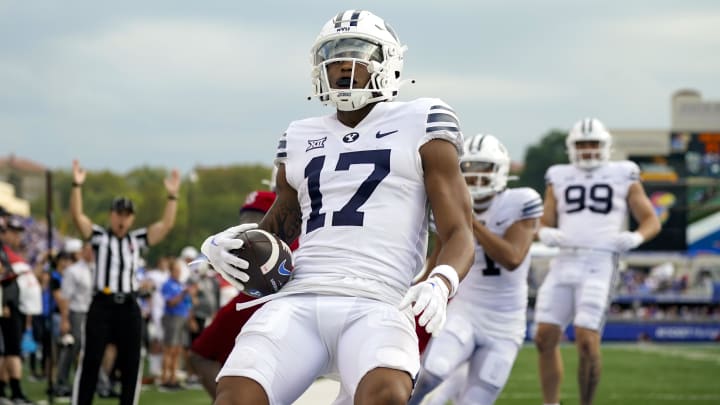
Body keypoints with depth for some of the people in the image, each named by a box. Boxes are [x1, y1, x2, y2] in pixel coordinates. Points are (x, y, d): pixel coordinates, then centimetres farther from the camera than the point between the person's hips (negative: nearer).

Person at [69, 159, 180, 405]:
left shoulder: (137, 239, 11)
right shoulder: (99, 237, 4)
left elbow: (166, 225, 6)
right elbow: (78, 216, -8)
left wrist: (172, 196, -3)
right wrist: (77, 186, -18)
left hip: (128, 306, 3)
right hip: (102, 304, -3)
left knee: (131, 364, 6)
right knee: (91, 361, -3)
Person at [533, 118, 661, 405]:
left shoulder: (623, 177, 9)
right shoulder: (559, 179, 15)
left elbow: (651, 221, 11)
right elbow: (544, 224, 17)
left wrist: (636, 238, -10)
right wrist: (546, 234, -6)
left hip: (600, 265, -3)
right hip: (565, 263, 3)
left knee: (587, 341, -14)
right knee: (545, 337, -4)